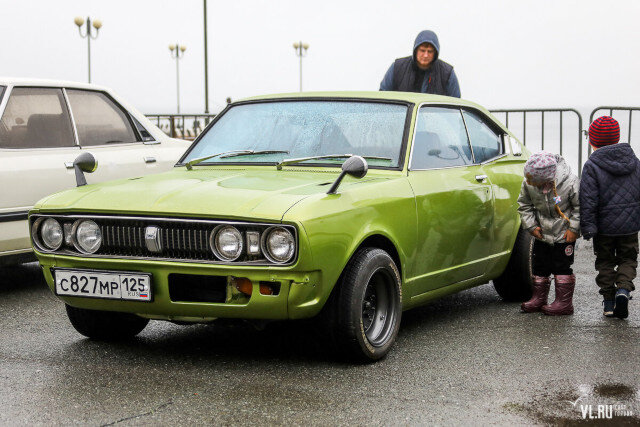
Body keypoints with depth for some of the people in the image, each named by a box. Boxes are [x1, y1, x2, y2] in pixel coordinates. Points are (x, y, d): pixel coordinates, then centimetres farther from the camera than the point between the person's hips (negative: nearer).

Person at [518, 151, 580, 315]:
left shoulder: (570, 183, -27)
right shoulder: (528, 184, -15)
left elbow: (580, 207, -14)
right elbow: (524, 205, 3)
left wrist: (574, 229, -14)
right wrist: (531, 226, -4)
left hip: (564, 234, -5)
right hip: (542, 233, 5)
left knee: (562, 267, -1)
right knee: (539, 266, 10)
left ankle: (564, 303, 8)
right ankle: (539, 298, 24)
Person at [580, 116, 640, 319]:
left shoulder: (592, 166, -12)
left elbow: (589, 200, -15)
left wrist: (588, 226, -12)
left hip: (604, 226, -2)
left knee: (605, 262, 13)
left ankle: (609, 302, 13)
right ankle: (624, 288, -10)